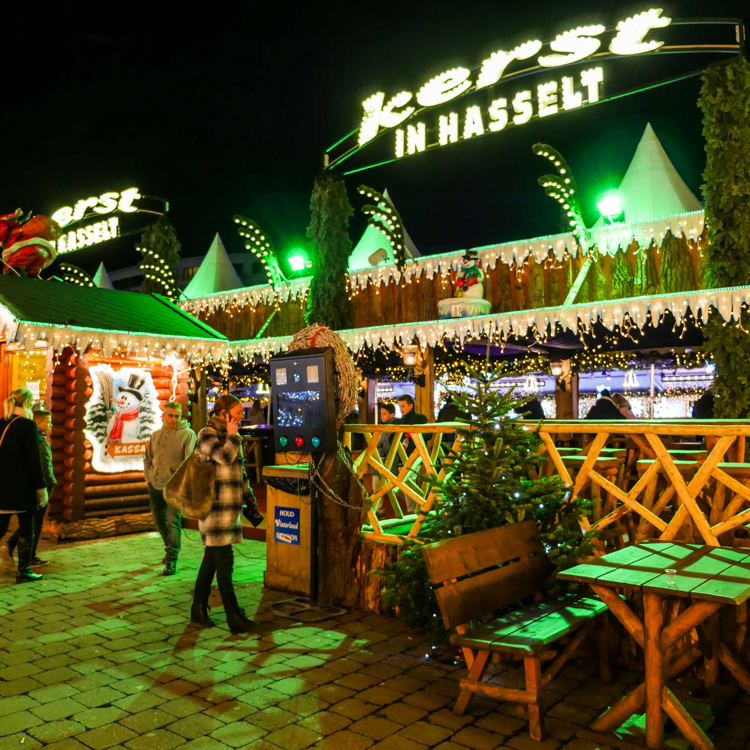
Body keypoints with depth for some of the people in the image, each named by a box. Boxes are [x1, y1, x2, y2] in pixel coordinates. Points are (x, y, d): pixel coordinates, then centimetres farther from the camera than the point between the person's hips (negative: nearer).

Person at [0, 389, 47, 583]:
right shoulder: (28, 425, -12)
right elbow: (33, 459, -14)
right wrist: (41, 486, -9)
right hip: (22, 487, -6)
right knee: (26, 529, 5)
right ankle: (23, 571, 10)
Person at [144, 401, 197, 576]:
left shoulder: (188, 434, -6)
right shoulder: (156, 435, 12)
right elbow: (148, 458, 20)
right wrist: (148, 476, 8)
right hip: (155, 485, 6)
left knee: (173, 521, -11)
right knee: (159, 520, 18)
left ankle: (171, 560, -5)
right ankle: (171, 548, 39)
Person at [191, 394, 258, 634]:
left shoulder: (228, 435, 17)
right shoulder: (208, 434, -10)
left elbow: (239, 472, 22)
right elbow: (225, 457, -28)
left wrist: (249, 498, 20)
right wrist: (232, 436, -15)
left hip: (230, 507, 9)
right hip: (215, 508, -9)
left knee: (211, 559, 14)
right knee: (224, 562, -6)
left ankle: (199, 610, 25)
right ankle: (234, 617, -2)